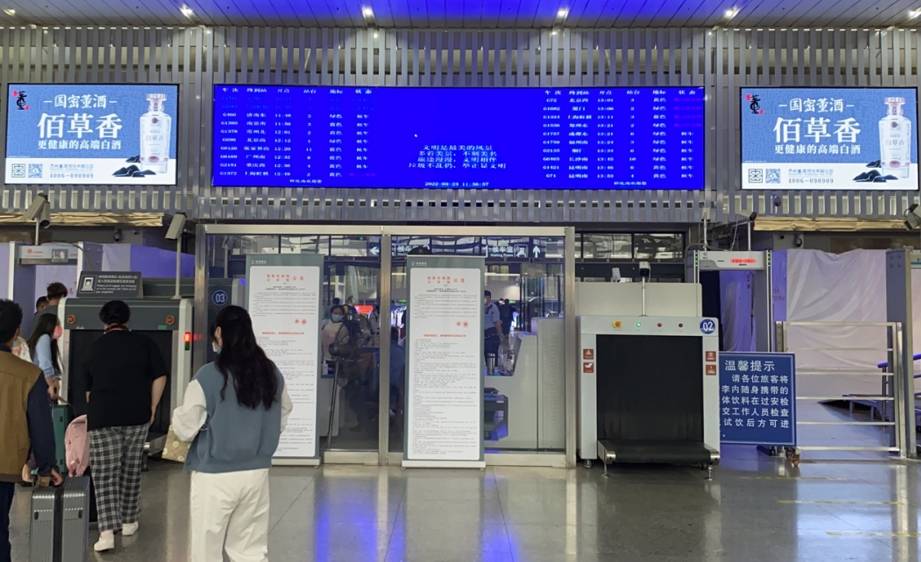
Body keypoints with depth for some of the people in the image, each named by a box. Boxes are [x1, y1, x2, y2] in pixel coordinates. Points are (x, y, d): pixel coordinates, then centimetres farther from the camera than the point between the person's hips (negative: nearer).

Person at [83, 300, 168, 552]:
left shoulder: (95, 348, 9)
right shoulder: (143, 343, 2)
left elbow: (88, 388, 21)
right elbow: (160, 377, -4)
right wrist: (152, 408, 6)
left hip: (101, 418, 0)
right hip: (136, 417, 0)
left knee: (104, 475, 1)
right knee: (131, 470, 14)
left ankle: (107, 532, -8)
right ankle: (128, 522, 25)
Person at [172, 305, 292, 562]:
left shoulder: (208, 376, -15)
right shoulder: (272, 373, 0)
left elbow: (185, 429, -8)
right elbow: (281, 419, 12)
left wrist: (177, 415, 13)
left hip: (215, 477, -4)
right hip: (257, 473, 5)